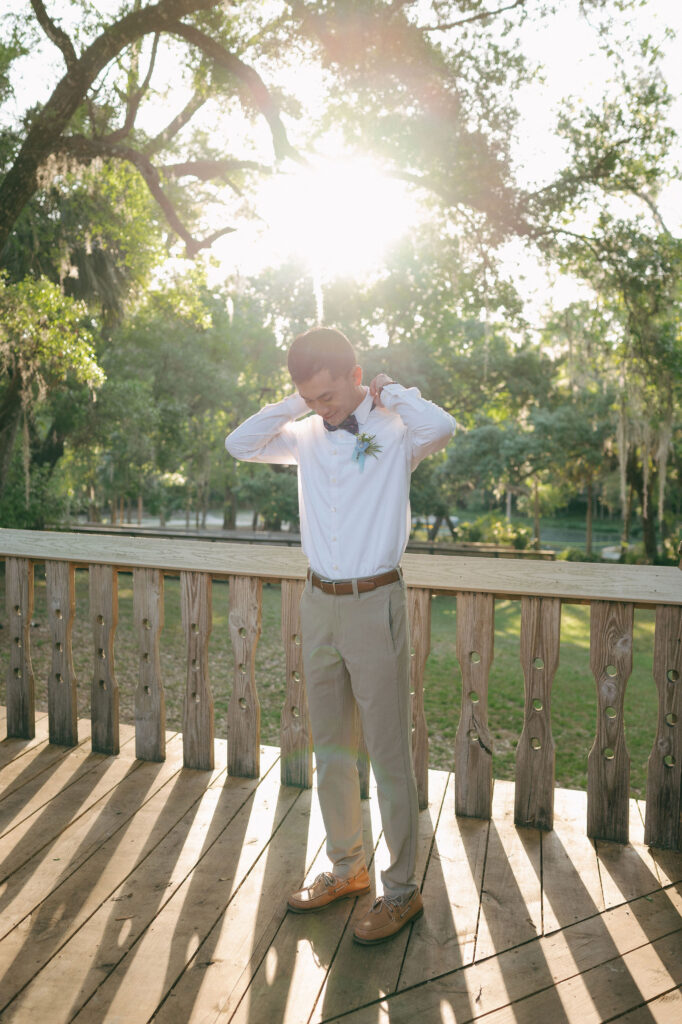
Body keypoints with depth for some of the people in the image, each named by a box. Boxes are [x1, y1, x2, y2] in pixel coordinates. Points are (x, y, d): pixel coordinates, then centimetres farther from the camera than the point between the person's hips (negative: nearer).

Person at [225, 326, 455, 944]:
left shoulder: (395, 431, -6)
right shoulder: (307, 436, 8)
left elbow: (443, 428, -27)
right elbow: (239, 445, 4)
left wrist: (391, 392, -11)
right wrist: (294, 404, -1)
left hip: (374, 604, -5)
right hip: (320, 604, 6)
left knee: (389, 754, 4)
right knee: (330, 749, 16)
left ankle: (402, 889, 21)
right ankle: (348, 868, 35)